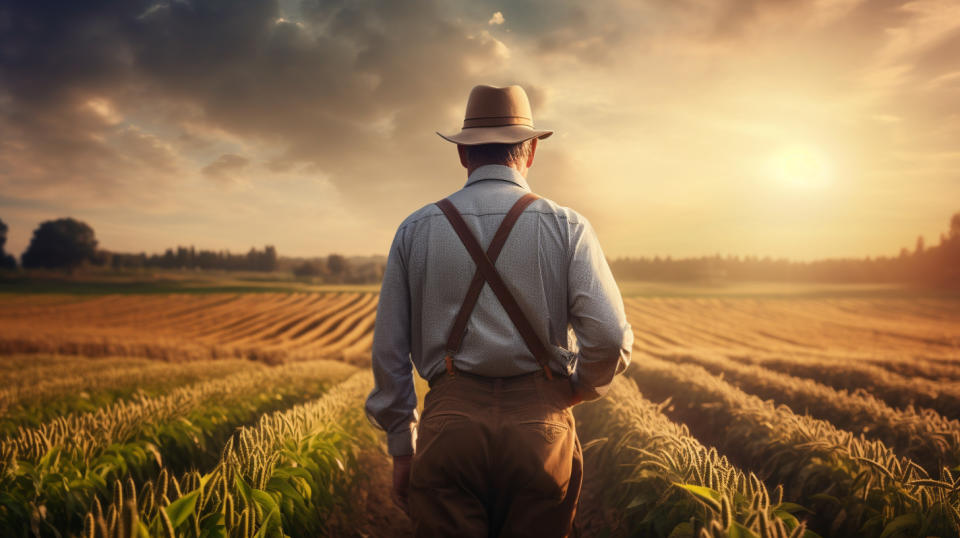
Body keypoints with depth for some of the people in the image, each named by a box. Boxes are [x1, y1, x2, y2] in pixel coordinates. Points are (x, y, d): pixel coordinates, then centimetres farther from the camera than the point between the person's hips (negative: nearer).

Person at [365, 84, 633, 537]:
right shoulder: (566, 227, 0)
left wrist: (402, 449, 15)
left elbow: (389, 350, 6)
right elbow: (611, 338, -9)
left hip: (450, 425, 1)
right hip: (541, 430, 0)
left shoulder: (415, 230, 6)